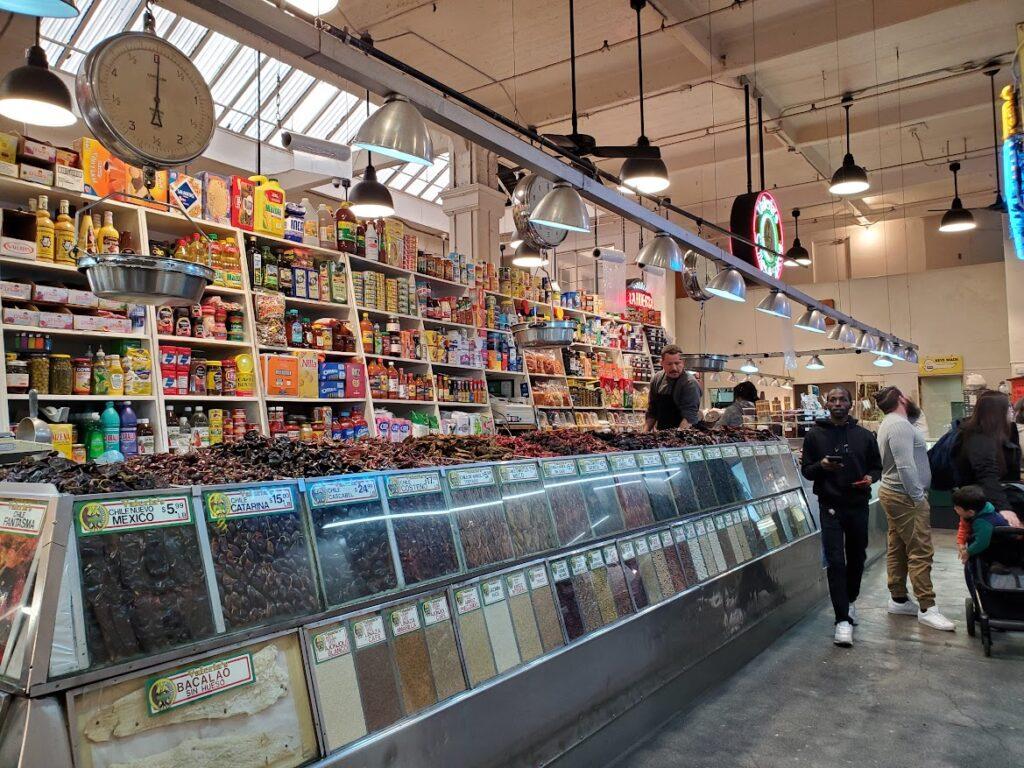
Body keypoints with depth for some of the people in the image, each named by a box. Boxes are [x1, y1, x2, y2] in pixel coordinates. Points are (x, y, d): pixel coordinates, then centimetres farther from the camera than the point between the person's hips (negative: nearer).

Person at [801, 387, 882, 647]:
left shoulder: (864, 436, 5)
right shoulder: (815, 435, 1)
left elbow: (876, 467, 11)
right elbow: (806, 470, 3)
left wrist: (870, 477, -11)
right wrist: (821, 465, -18)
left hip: (858, 506, 3)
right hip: (830, 506, -2)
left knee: (857, 557, 15)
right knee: (835, 562, -7)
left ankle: (851, 600, 39)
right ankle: (843, 620, -5)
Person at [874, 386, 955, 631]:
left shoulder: (891, 423, 13)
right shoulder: (900, 425, -20)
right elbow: (906, 466, -26)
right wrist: (918, 497, -20)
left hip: (893, 493, 11)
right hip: (906, 497, -11)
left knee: (897, 548, 13)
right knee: (920, 552, -8)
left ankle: (898, 599, 19)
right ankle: (927, 608, -5)